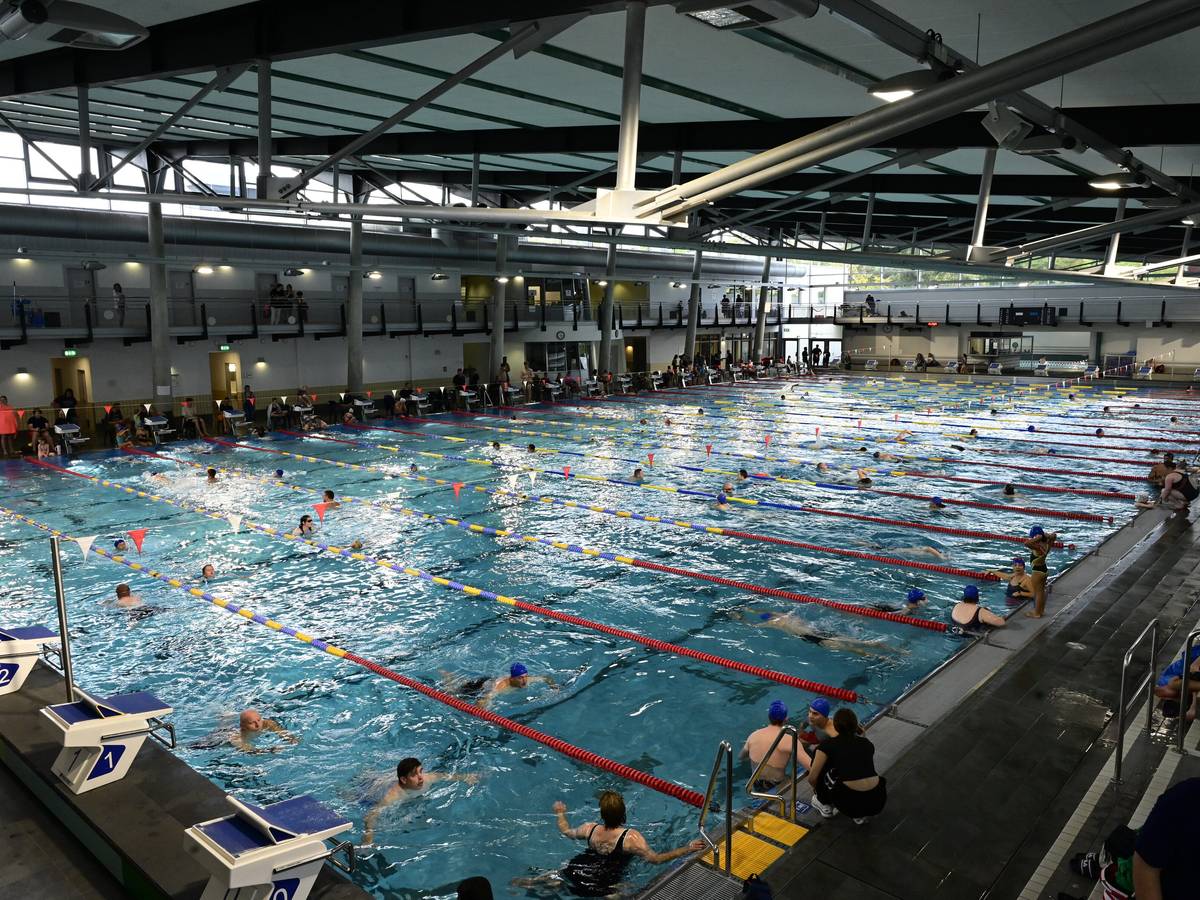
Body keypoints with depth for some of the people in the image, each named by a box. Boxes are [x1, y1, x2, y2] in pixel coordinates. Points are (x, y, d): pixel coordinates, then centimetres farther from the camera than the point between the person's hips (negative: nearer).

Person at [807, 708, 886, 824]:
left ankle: (825, 806, 28)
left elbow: (812, 778, 5)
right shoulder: (867, 743, 17)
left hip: (851, 803, -4)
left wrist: (817, 788, 29)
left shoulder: (829, 745, 4)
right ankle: (861, 815, 20)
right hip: (877, 803, 4)